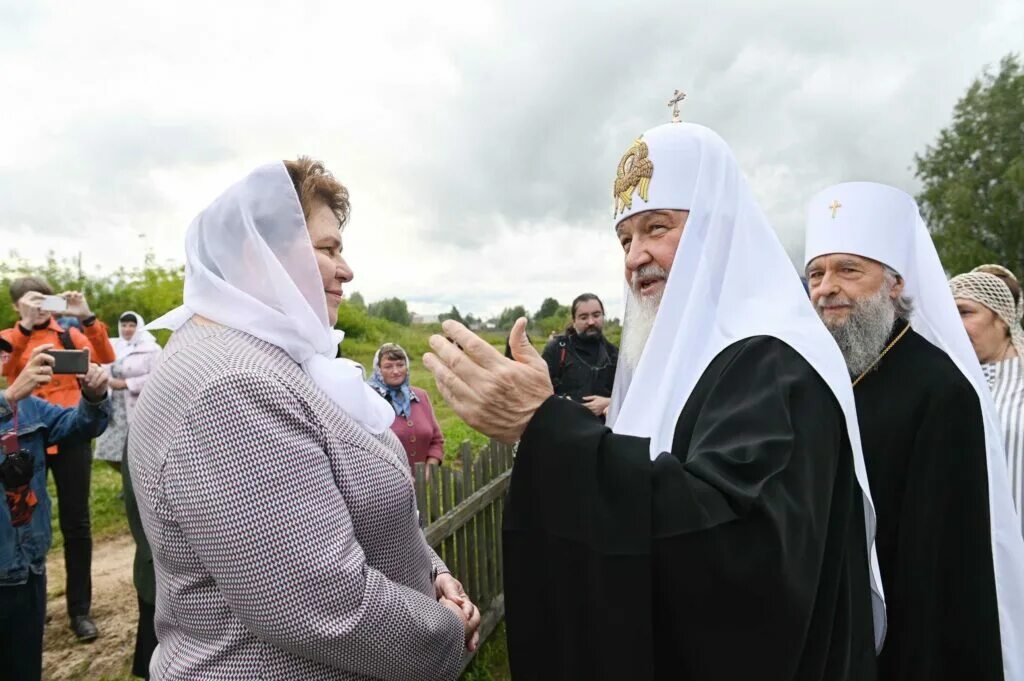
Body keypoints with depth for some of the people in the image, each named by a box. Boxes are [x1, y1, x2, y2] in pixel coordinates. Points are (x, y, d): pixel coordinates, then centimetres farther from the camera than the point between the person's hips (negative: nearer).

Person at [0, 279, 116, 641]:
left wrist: (87, 319, -20)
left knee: (76, 524, 4)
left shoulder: (69, 335, 6)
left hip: (71, 437, 0)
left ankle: (80, 609, 15)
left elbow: (105, 361, -11)